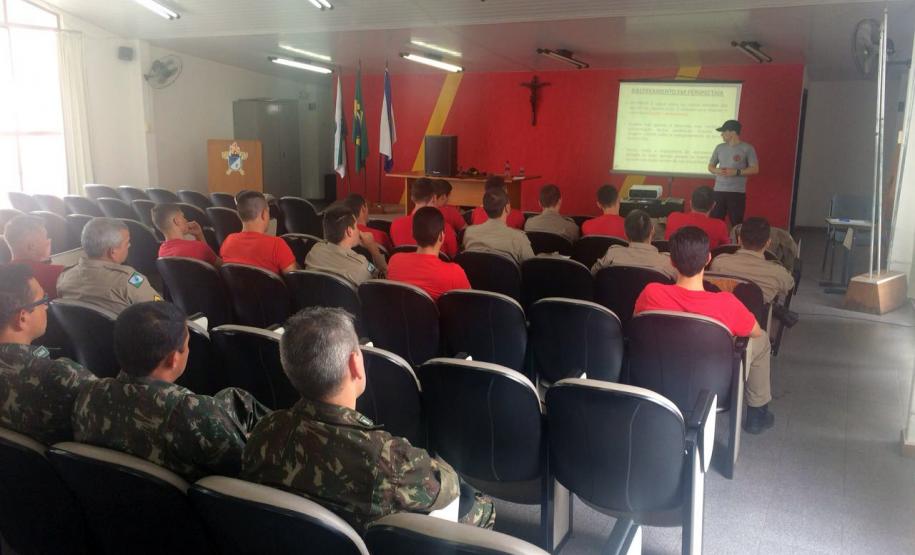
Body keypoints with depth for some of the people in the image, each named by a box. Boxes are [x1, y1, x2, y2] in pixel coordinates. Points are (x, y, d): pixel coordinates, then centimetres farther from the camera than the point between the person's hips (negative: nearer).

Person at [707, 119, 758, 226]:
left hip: (737, 192, -4)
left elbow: (755, 169, -3)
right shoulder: (719, 148, 11)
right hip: (719, 191, 4)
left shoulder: (747, 148, -2)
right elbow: (710, 166, 18)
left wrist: (736, 172, -15)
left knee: (737, 223, -4)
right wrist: (717, 171, -5)